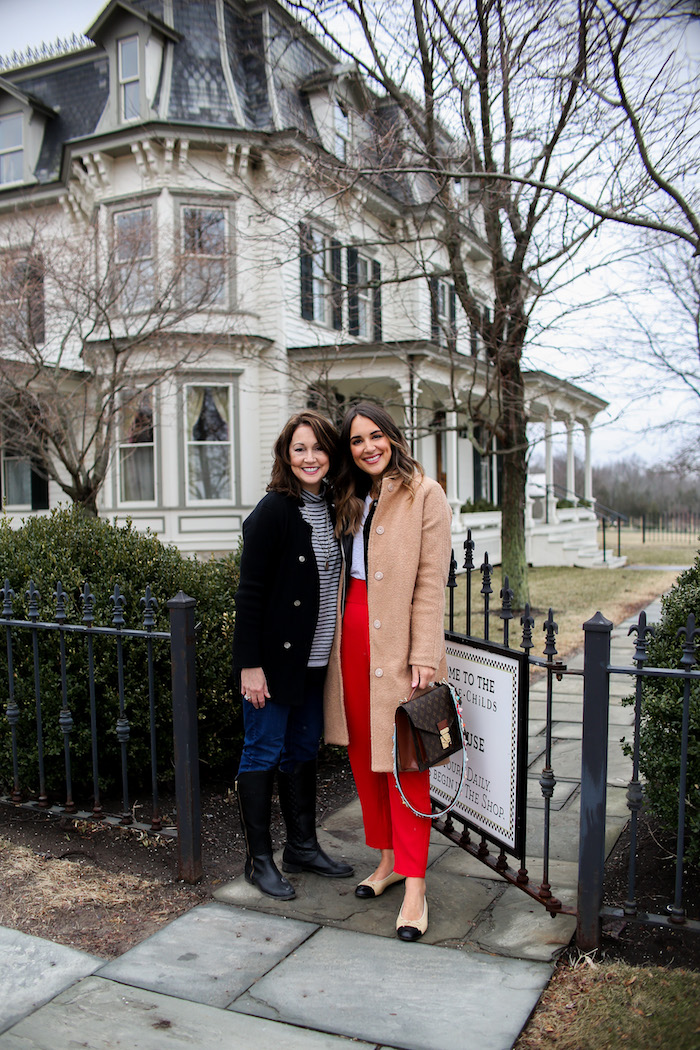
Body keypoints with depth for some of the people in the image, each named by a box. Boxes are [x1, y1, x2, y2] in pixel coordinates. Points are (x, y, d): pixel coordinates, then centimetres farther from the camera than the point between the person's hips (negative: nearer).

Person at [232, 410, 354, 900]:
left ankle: (303, 846, 32)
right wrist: (250, 663, -17)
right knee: (264, 752, 5)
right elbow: (250, 593, -15)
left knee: (304, 750, 17)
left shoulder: (332, 509, 7)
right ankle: (259, 859, 19)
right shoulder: (273, 511, -14)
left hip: (315, 657, 7)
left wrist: (333, 649, 11)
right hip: (275, 656, -7)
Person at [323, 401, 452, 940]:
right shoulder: (350, 499, 14)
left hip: (398, 643, -6)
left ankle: (414, 885, 8)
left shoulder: (425, 494, -6)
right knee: (363, 755, 13)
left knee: (402, 760, -2)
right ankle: (389, 859, 29)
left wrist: (424, 655, -15)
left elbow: (431, 579, -10)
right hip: (352, 634, 7)